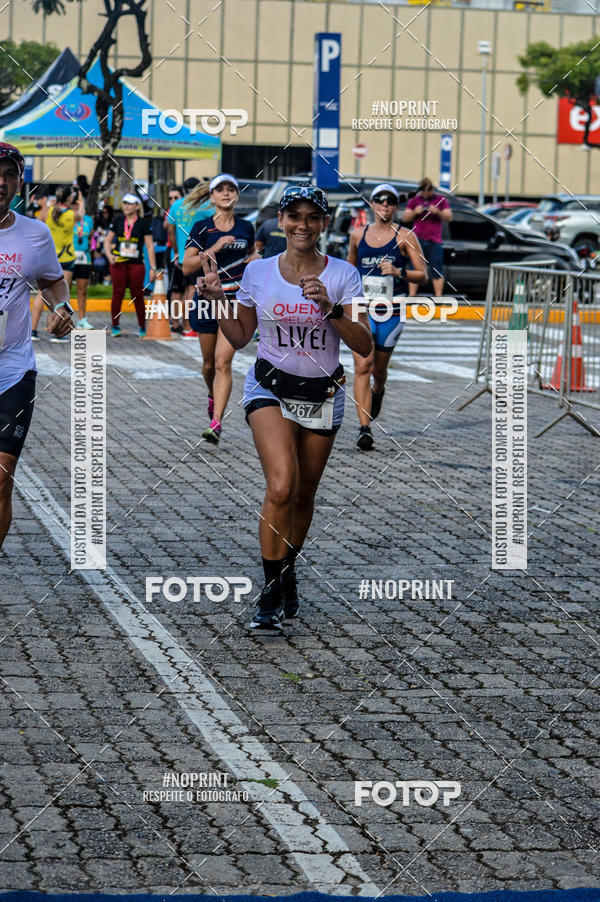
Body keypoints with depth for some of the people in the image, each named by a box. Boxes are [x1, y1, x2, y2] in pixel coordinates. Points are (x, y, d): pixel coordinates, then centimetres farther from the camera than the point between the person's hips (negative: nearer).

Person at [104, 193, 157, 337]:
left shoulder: (143, 224, 2)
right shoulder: (118, 221, 8)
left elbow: (150, 246, 2)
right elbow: (108, 240, 13)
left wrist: (153, 268, -2)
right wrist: (109, 255, -6)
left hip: (136, 264, -1)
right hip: (118, 263, 2)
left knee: (138, 296, -1)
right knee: (118, 294, -3)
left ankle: (142, 328, 10)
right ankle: (115, 327, 6)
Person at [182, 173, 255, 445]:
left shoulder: (246, 228, 5)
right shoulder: (202, 228, -3)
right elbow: (187, 267, -10)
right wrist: (214, 249, -18)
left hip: (236, 301, 0)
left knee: (223, 362, -13)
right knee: (209, 363, 12)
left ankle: (216, 422, -15)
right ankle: (214, 396, 45)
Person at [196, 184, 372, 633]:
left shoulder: (342, 275, -4)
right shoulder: (258, 272, 0)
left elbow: (364, 346, -10)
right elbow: (239, 337, 11)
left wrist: (330, 308, -23)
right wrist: (217, 299, -5)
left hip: (322, 396, 1)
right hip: (270, 389, -1)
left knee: (303, 496, 12)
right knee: (281, 487, -22)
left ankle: (287, 574, 38)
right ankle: (271, 596, -14)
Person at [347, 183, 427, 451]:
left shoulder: (405, 237, -2)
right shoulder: (358, 235, 6)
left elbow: (423, 276, -6)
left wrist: (398, 272, -22)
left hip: (391, 311, -1)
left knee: (379, 369, 12)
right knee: (362, 366, -13)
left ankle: (377, 391, 50)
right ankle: (364, 429, -16)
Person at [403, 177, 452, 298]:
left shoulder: (441, 200, 7)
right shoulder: (414, 200, 11)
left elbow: (449, 217, 3)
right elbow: (405, 218, 10)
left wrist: (438, 212, -14)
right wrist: (414, 212, -9)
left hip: (434, 241, -1)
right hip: (417, 240, 1)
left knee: (437, 270, -4)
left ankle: (438, 296, -2)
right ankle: (412, 296, 3)